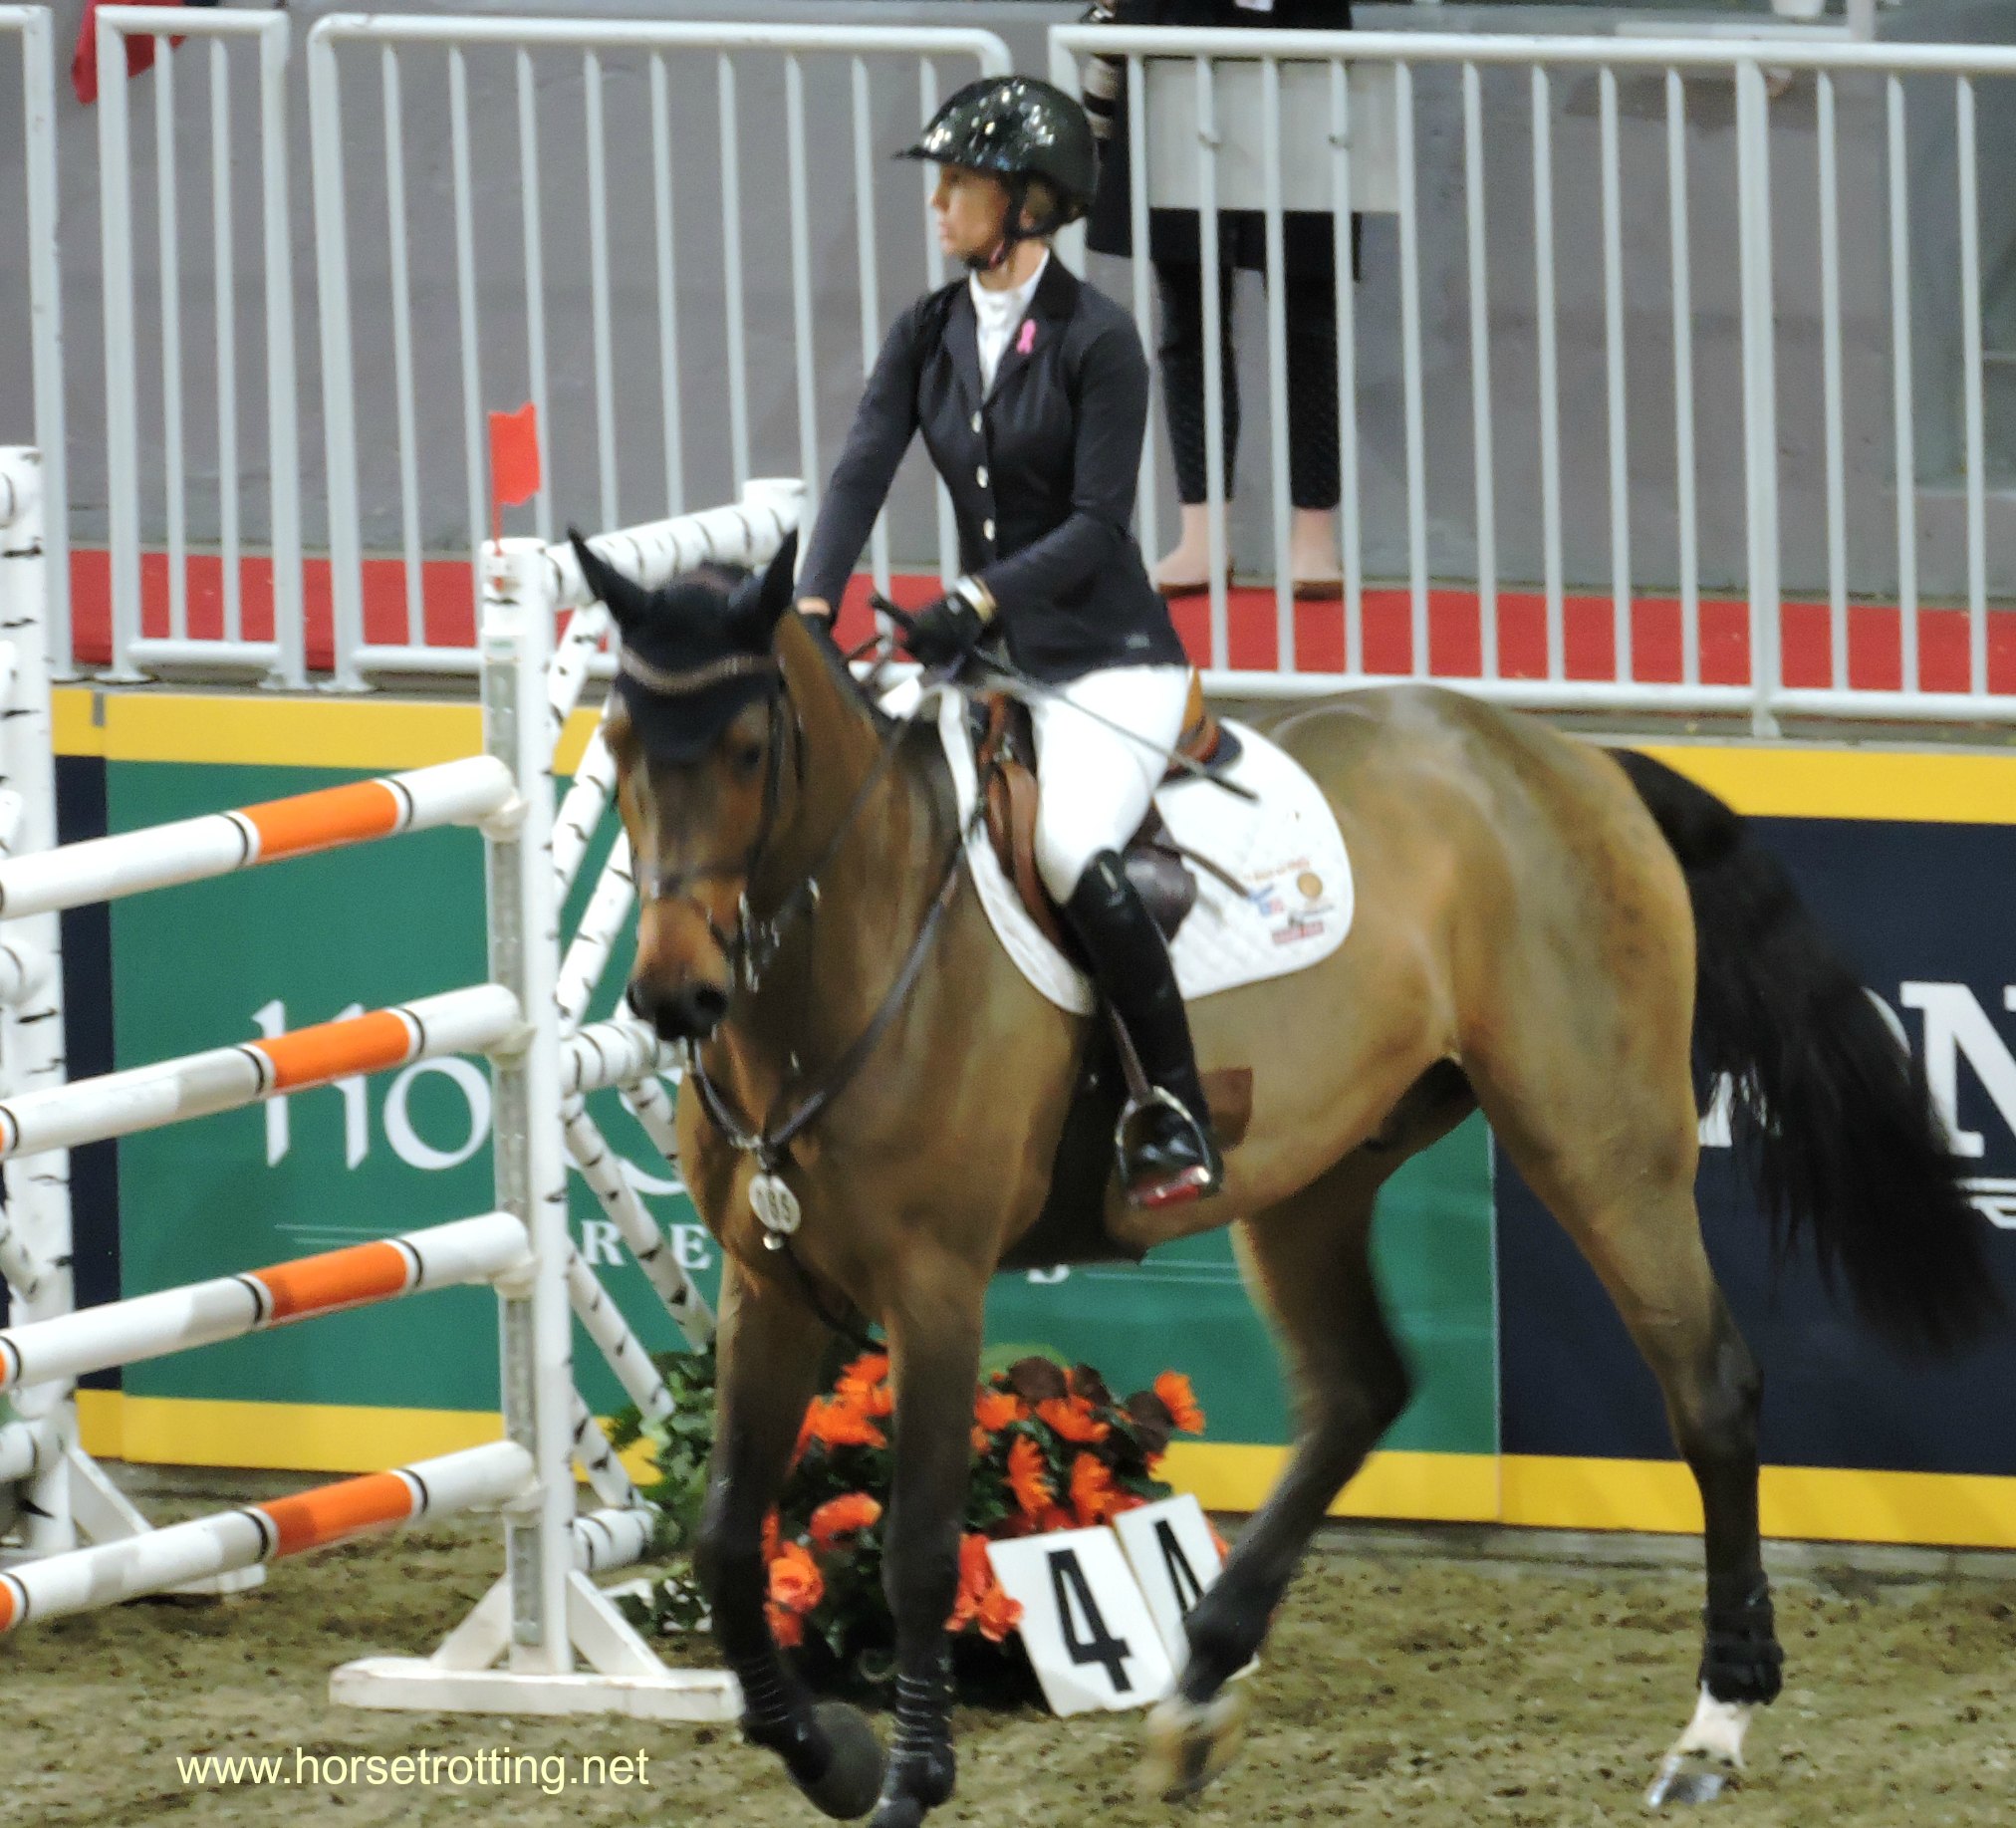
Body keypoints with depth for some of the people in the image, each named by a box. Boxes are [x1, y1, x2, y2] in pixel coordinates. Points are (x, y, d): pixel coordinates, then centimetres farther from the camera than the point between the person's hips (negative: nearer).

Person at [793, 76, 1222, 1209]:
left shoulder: (1097, 339, -11)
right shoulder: (929, 334, 7)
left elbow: (1097, 521, -15)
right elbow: (864, 474, -2)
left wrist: (981, 600, -26)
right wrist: (811, 609, -16)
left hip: (1107, 657, -7)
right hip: (989, 652, 7)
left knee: (1075, 856, -28)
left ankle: (1180, 1123, -17)